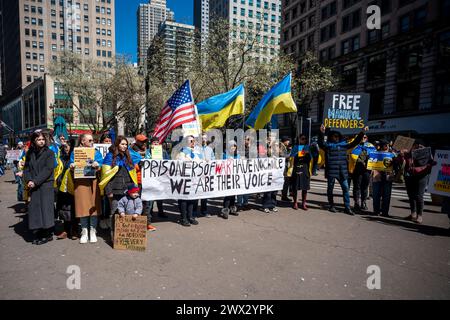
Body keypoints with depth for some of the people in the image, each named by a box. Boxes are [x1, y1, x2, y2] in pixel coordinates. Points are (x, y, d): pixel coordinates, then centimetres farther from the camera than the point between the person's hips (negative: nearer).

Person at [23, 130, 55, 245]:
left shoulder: (49, 153, -1)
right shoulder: (30, 154, 12)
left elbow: (48, 169, -10)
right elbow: (26, 168, 9)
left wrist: (35, 181, -15)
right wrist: (29, 180, -8)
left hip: (46, 185, -4)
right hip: (33, 186, 4)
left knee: (45, 207, -4)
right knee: (34, 208, 4)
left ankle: (48, 234, 4)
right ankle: (38, 233, 14)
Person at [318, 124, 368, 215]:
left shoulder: (343, 144, 14)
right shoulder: (328, 145, 1)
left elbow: (355, 143, 22)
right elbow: (321, 143, -17)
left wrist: (362, 133, 18)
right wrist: (321, 133, -31)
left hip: (342, 171, 4)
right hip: (331, 171, -3)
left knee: (345, 188, 2)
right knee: (330, 188, 7)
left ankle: (347, 207, 7)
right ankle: (331, 206, 21)